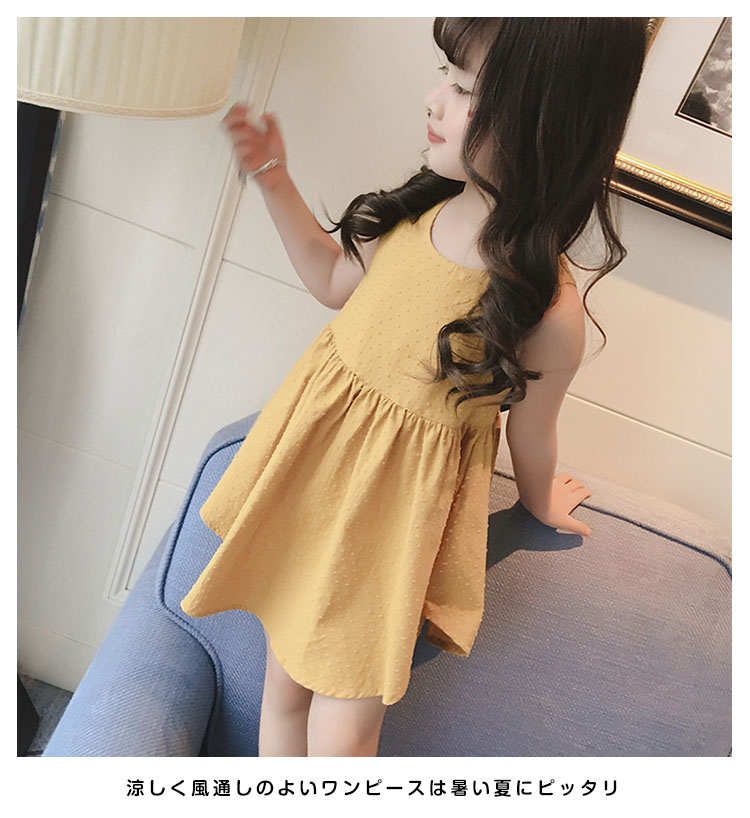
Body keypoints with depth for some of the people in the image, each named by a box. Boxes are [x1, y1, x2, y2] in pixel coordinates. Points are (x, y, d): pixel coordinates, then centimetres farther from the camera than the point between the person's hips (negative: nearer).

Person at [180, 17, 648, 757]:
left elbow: (530, 432, -6)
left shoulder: (549, 311, -25)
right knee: (283, 683, 22)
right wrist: (272, 177, 4)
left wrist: (539, 503, 13)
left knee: (342, 734, 6)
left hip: (390, 515, -5)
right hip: (311, 467, 6)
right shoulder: (425, 206, -8)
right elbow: (335, 280, 10)